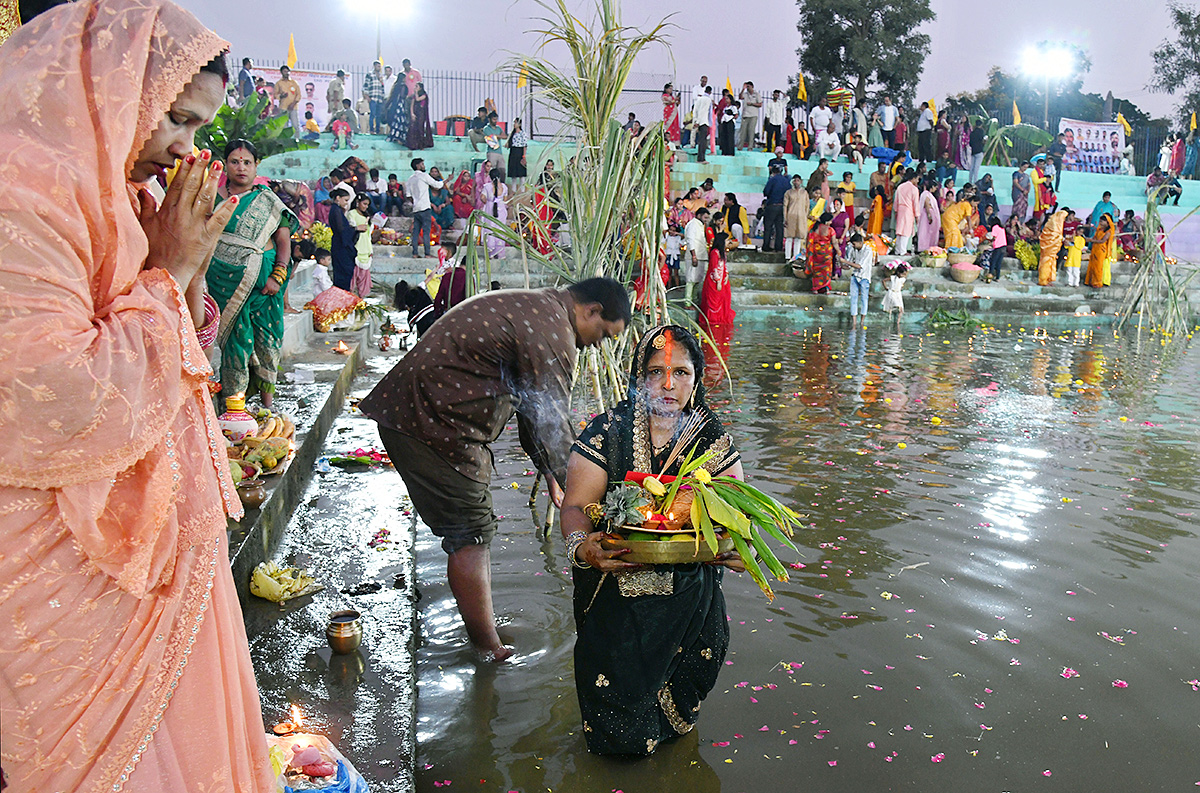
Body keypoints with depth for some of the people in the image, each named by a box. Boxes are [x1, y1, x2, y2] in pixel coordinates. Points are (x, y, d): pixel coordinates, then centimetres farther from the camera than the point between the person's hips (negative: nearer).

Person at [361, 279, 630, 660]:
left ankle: (483, 633, 26)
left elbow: (532, 404, 25)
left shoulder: (534, 307, 18)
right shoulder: (552, 328, -16)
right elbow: (551, 423, -15)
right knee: (471, 534, -3)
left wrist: (549, 472, 27)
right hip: (433, 425, -11)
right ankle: (492, 654, 7)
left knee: (472, 528, 16)